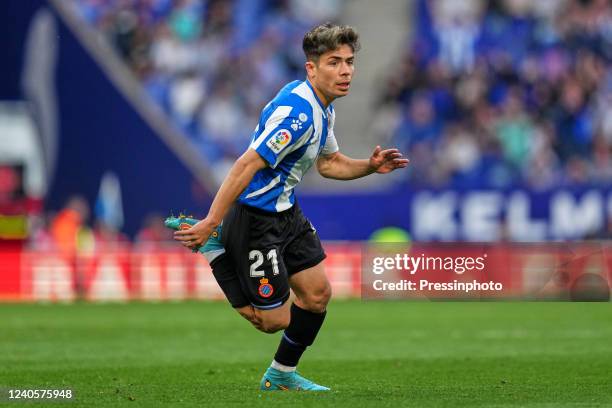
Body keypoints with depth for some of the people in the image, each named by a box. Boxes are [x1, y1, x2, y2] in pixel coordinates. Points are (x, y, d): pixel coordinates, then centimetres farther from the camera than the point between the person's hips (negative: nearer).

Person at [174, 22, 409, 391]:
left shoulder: (324, 109, 6)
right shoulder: (299, 111, -27)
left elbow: (329, 163, 22)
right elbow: (246, 166, -30)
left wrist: (371, 166, 4)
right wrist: (211, 222, -32)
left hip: (286, 212, 10)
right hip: (254, 218, -10)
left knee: (318, 293, 12)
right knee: (274, 320, -3)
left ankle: (282, 375, 31)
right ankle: (212, 246, 10)